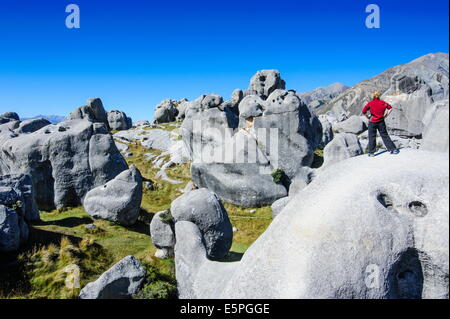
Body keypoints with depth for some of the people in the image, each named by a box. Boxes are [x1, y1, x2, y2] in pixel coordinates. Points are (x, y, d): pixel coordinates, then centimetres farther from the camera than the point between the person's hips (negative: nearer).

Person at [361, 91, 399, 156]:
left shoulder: (370, 103, -8)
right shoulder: (383, 102, 1)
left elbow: (363, 112, -13)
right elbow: (390, 108, 10)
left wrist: (368, 117, 1)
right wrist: (385, 116, 11)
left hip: (372, 122, -2)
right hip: (381, 122, 3)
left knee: (372, 137, 6)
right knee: (385, 136, 10)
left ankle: (371, 153, 7)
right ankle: (393, 149, 11)